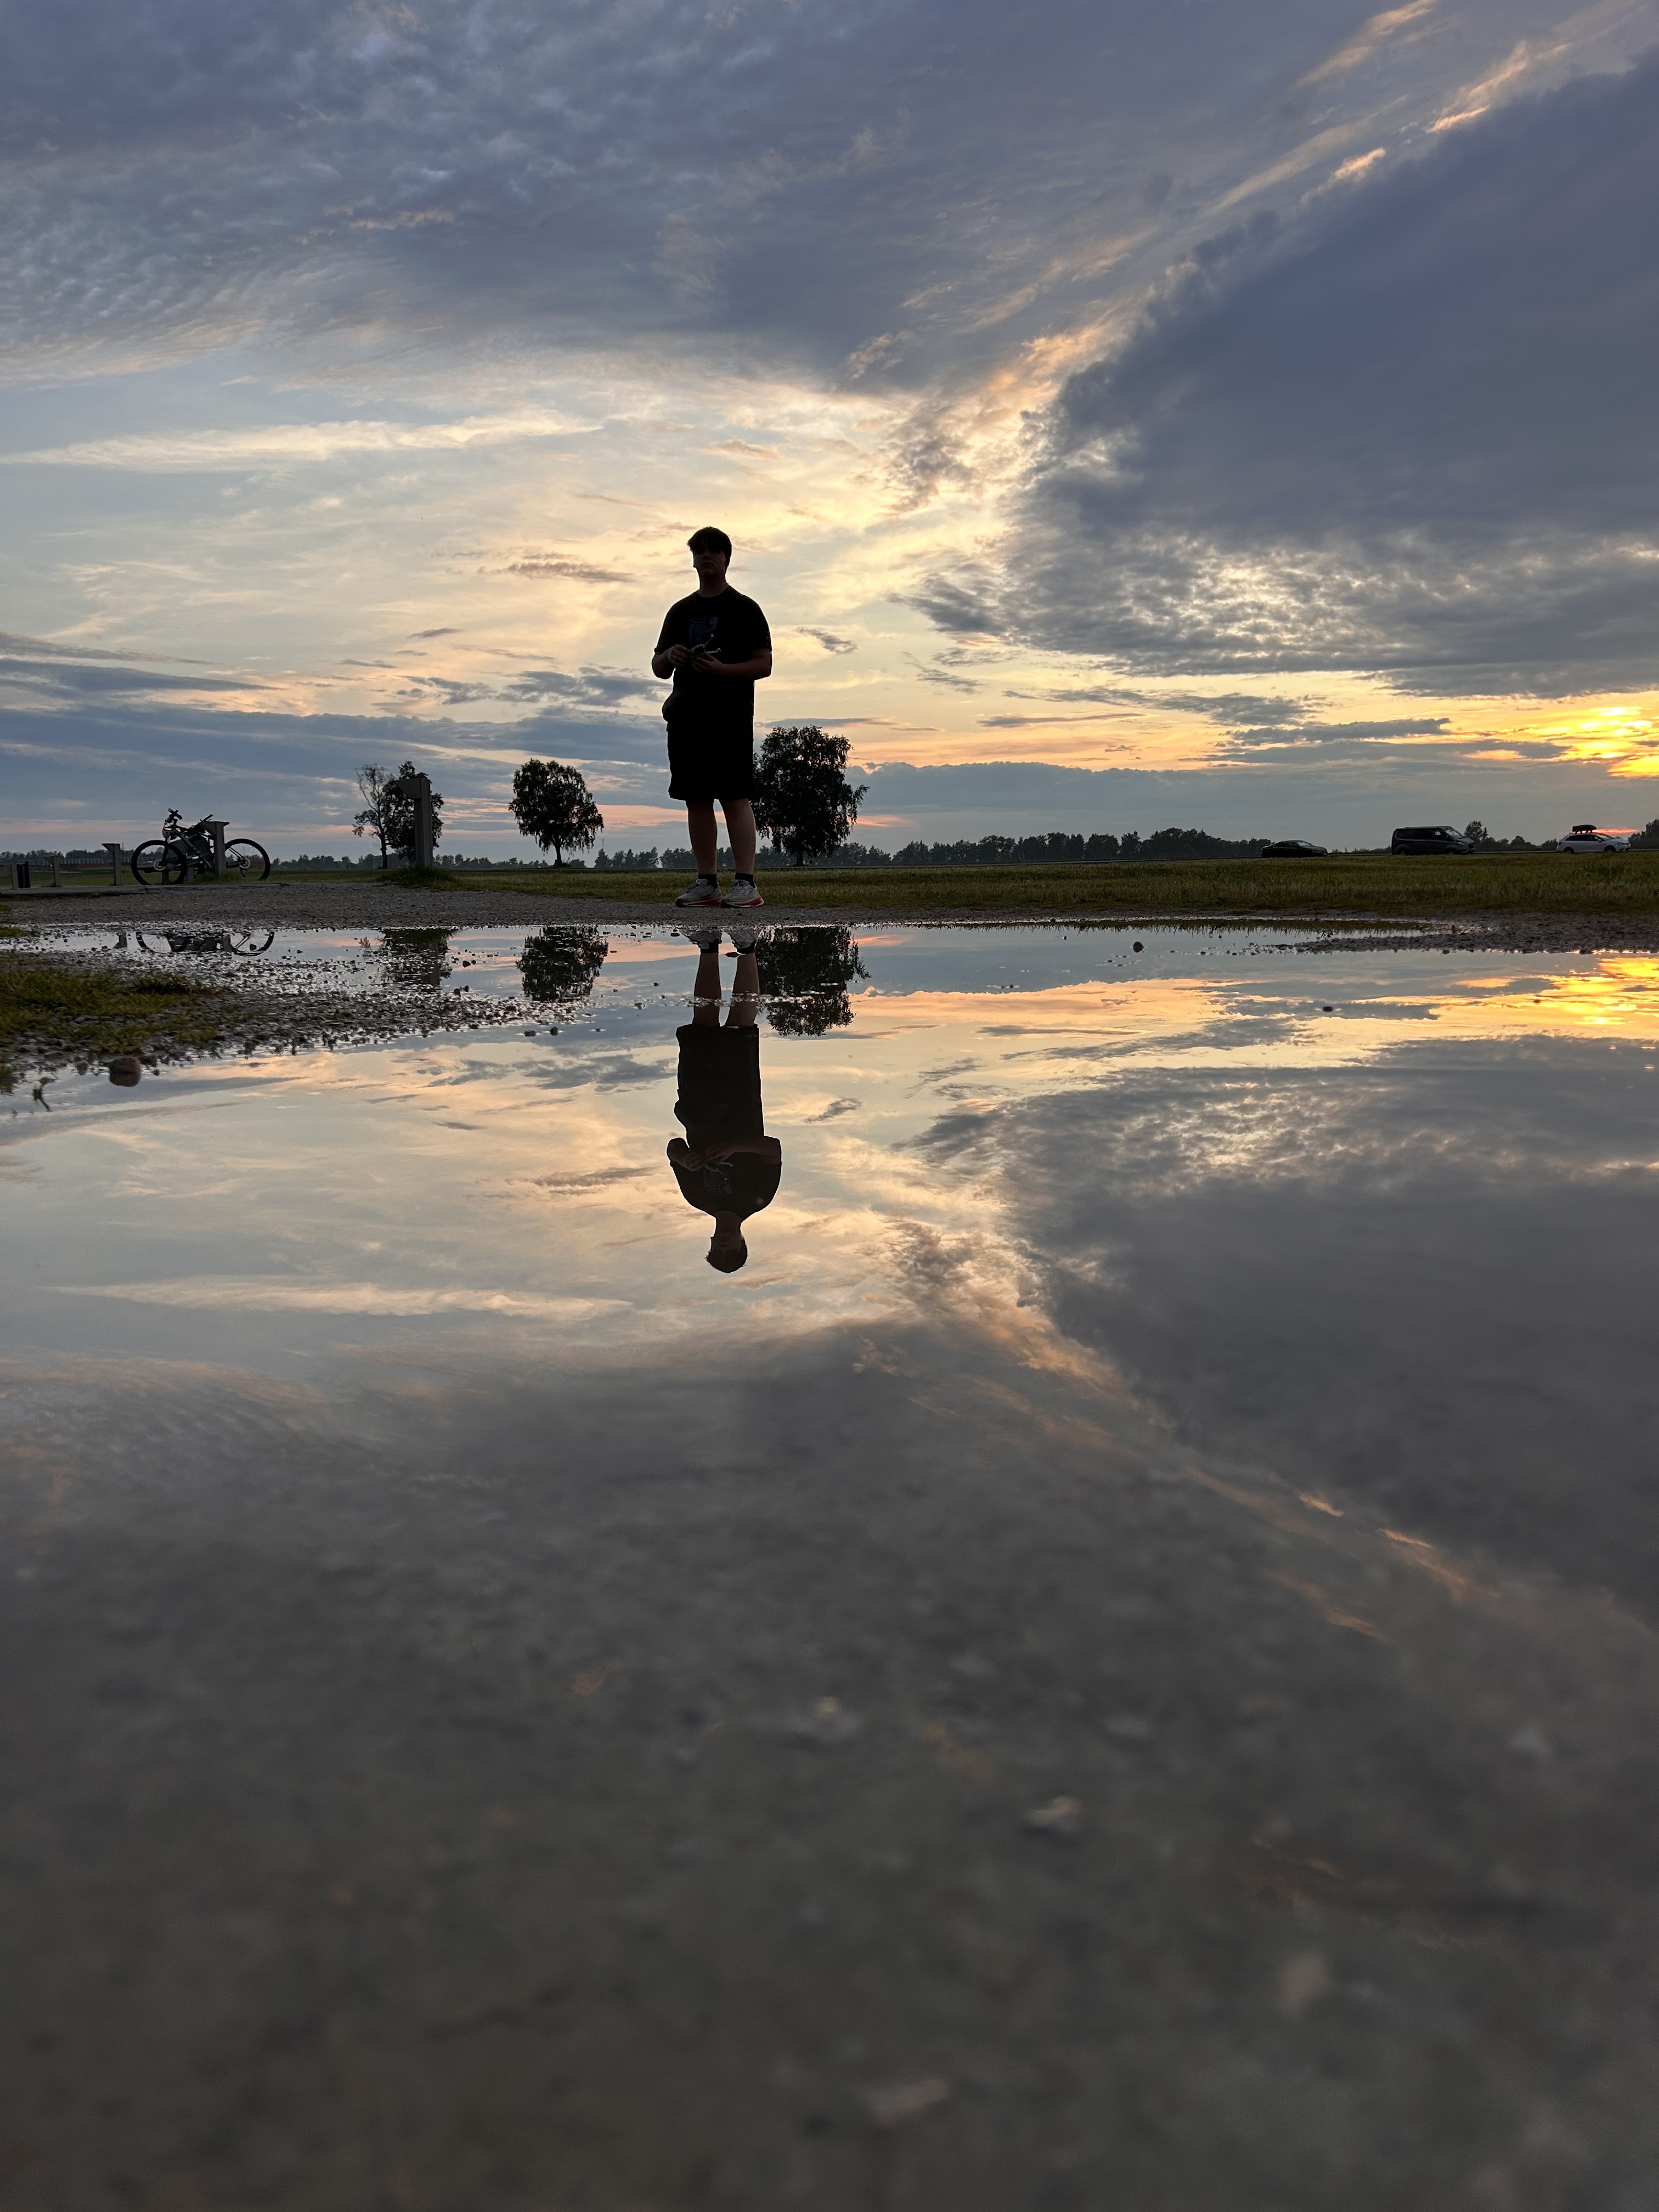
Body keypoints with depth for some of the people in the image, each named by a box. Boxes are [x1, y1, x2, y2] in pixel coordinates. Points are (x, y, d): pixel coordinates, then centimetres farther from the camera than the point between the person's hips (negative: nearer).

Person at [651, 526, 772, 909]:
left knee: (736, 799, -10)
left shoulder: (744, 609, 4)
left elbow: (763, 665, -2)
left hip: (731, 720, -6)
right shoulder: (680, 611, 19)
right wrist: (670, 657, -3)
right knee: (696, 800, 5)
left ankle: (746, 882, -11)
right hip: (687, 719, 6)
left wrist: (720, 668, -17)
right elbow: (658, 669, 21)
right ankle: (707, 883, 9)